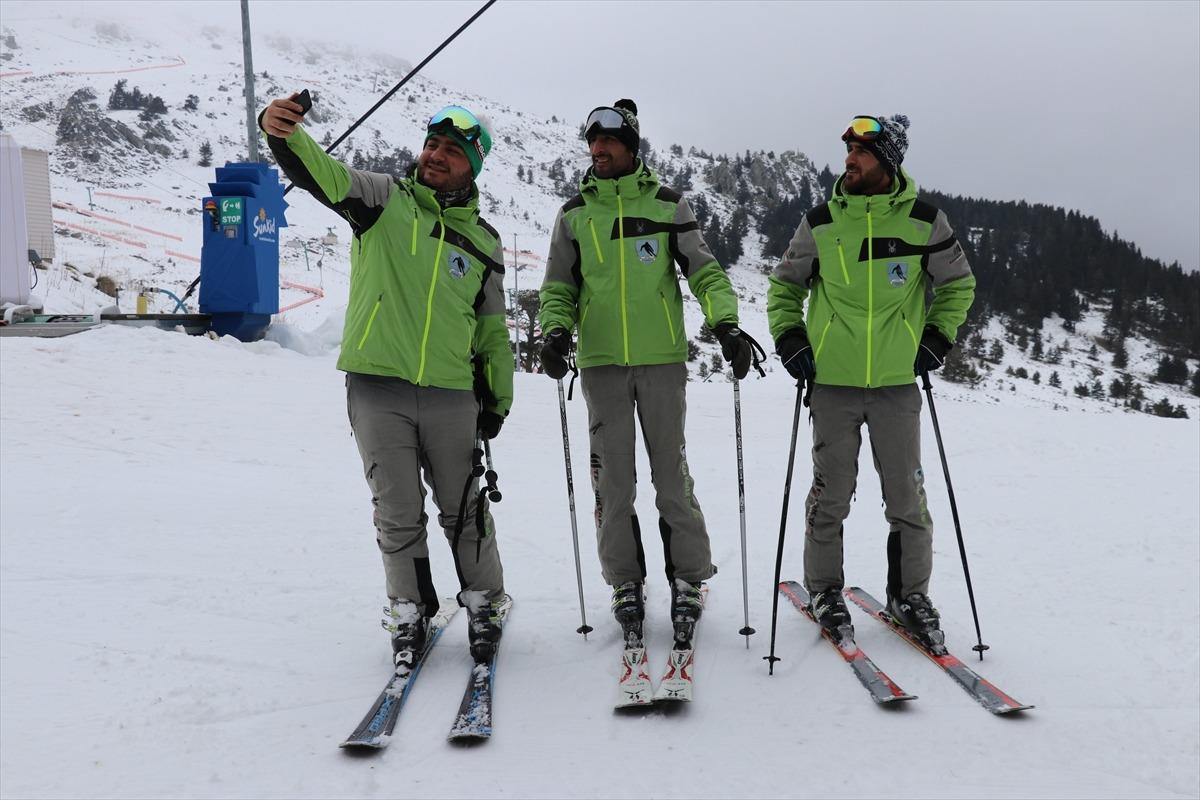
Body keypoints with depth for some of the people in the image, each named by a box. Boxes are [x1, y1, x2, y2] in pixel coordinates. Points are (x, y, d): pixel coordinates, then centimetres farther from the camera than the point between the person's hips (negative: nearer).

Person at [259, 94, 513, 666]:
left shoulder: (483, 242, 11)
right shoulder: (385, 199, 3)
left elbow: (492, 327, 17)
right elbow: (323, 175, -15)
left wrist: (497, 399, 12)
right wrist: (283, 132, -36)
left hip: (451, 397, 2)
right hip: (377, 389, -1)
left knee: (464, 511, 11)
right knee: (398, 515, 7)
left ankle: (484, 604, 30)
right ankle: (409, 613, 25)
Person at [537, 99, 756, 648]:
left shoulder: (667, 205, 6)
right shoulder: (574, 213, 10)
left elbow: (704, 272, 5)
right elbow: (559, 288, 12)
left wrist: (725, 322, -11)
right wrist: (556, 331, -7)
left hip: (662, 358, -1)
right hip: (601, 362, 2)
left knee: (671, 473, 1)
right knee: (613, 478, 3)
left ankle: (688, 579, 13)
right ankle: (626, 584, 16)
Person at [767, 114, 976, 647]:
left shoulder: (924, 222, 1)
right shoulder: (820, 222, 1)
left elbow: (957, 284, 14)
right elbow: (785, 284, 14)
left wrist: (938, 337, 4)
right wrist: (789, 337, 2)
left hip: (898, 383, 0)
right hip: (833, 383, 0)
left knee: (907, 497, 6)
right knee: (831, 494, 7)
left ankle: (909, 594, 22)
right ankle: (824, 589, 23)